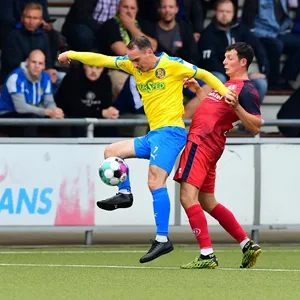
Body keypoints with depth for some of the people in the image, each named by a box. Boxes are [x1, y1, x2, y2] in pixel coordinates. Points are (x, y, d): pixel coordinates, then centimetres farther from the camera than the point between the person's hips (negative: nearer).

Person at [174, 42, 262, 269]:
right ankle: (248, 245, 15)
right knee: (207, 202, 14)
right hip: (201, 141, 10)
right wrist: (198, 90, 26)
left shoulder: (247, 90, -10)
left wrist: (236, 107, -29)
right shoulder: (230, 84, 20)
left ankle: (207, 256, -18)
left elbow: (255, 127, -17)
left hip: (202, 144, -10)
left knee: (188, 196, -16)